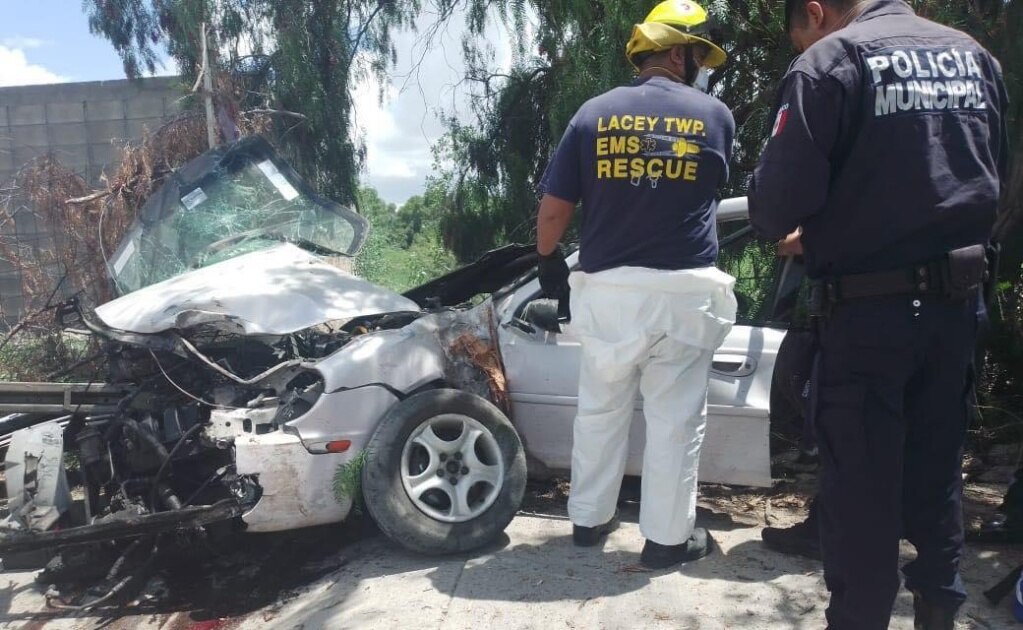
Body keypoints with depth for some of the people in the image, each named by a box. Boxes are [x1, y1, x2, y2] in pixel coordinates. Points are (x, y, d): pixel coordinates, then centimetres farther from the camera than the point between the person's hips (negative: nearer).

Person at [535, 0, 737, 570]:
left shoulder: (594, 113, 2)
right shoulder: (715, 115, 1)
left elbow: (553, 210, 0)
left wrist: (550, 262, 17)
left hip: (608, 289, 2)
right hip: (684, 290, -1)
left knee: (601, 411, 18)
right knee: (676, 420, 10)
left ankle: (590, 518, 31)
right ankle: (668, 537, 21)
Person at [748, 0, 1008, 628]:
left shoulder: (832, 60, -9)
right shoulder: (975, 57, 12)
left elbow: (778, 200, -17)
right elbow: (995, 176, 18)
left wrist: (788, 227, 5)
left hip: (868, 311, -6)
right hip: (957, 302, 7)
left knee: (861, 486, 5)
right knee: (936, 472, 19)